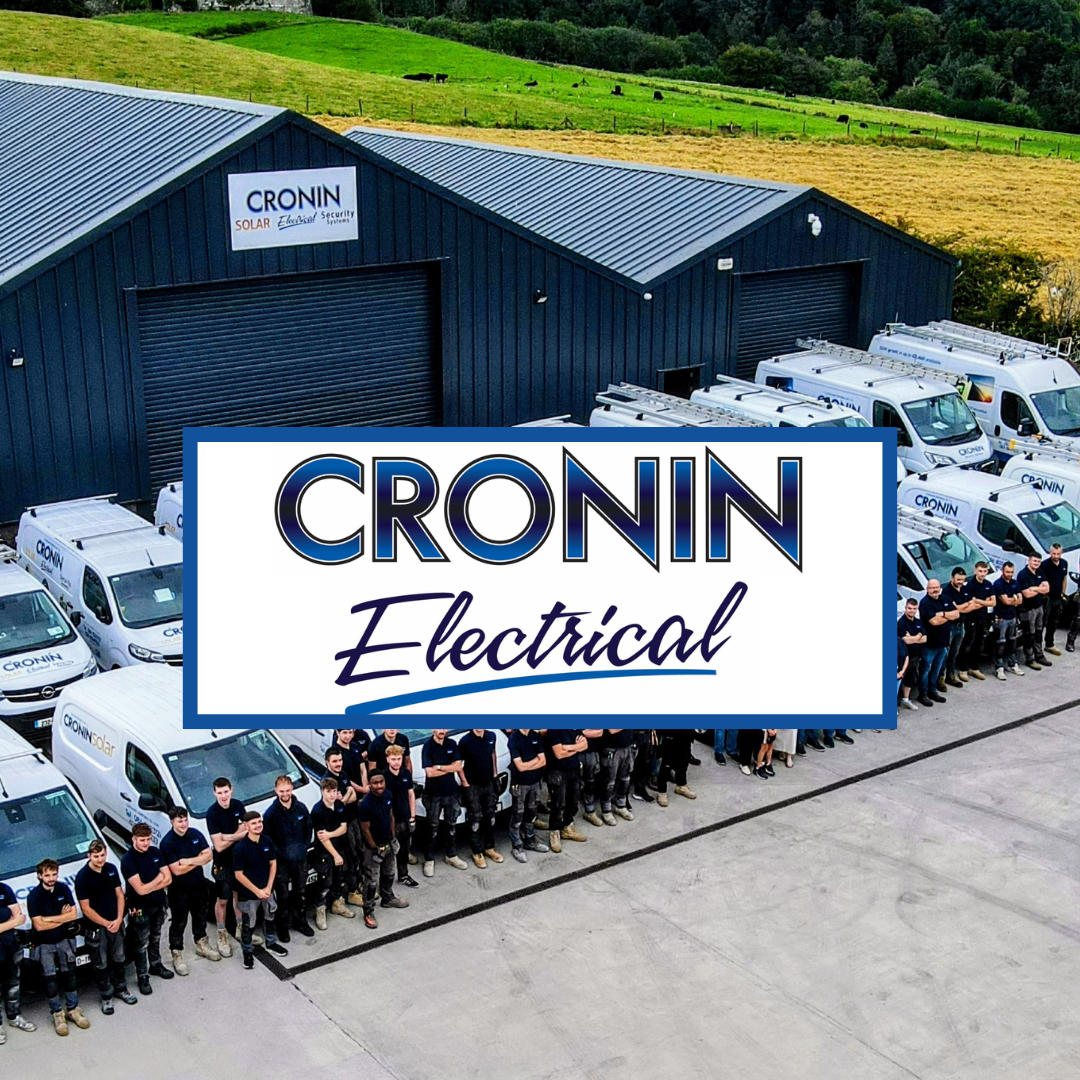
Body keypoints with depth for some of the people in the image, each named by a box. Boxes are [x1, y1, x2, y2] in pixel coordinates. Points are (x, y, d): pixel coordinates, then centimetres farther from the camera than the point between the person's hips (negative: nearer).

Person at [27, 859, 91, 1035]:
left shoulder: (63, 889, -6)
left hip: (64, 940, 3)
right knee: (51, 980, 0)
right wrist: (62, 918, -14)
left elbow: (74, 914, -9)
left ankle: (72, 1009, 22)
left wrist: (49, 918, -17)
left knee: (69, 976, 10)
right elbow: (39, 925, -21)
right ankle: (58, 1013, 11)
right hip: (44, 945, -3)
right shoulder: (34, 896, -17)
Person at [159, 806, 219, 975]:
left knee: (200, 916, 22)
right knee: (178, 923, 4)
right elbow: (177, 870, -24)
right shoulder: (167, 842, -21)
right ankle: (177, 955, 17)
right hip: (179, 889, -6)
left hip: (199, 884, 6)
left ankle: (202, 945, 41)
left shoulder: (195, 834, -4)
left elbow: (209, 855, -5)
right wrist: (198, 860, -16)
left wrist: (189, 861, -20)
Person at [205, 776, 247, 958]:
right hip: (223, 862, -5)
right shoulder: (212, 814, -22)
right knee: (222, 900, 8)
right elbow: (219, 845, -24)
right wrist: (238, 835, -17)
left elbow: (245, 829, -5)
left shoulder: (238, 806, -7)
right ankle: (222, 937, 24)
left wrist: (229, 836, -21)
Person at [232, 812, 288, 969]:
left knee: (269, 917, 23)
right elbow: (238, 875, -18)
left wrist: (268, 887, -7)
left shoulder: (267, 841, -8)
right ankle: (247, 952, 28)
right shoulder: (241, 848, -23)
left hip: (266, 890, 5)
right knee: (248, 924, 8)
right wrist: (257, 891, -17)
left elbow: (273, 864, 2)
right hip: (248, 893, -5)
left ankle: (271, 943, 45)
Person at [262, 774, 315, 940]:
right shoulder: (271, 813, -14)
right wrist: (278, 853, -15)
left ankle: (300, 921, 34)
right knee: (283, 896, 5)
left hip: (300, 858, 4)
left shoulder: (301, 808, -3)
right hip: (281, 861, -4)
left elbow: (308, 830, 8)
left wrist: (305, 847, -1)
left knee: (299, 892, 18)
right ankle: (283, 926, 19)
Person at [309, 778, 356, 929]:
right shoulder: (317, 810, -21)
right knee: (325, 883, -1)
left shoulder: (340, 805, -2)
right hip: (324, 852, -6)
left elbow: (344, 828, -2)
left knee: (340, 879, 18)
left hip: (339, 848, 6)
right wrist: (335, 855, -19)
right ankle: (320, 912, 11)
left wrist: (329, 834, -21)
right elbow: (321, 837, -20)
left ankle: (337, 905, 36)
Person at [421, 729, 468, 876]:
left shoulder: (452, 744, 3)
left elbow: (459, 766, -5)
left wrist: (440, 767, -16)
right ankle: (429, 860, 10)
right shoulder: (428, 747, -12)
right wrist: (450, 767, -11)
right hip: (433, 794, -4)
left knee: (451, 825, 14)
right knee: (433, 828, 2)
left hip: (451, 792, 4)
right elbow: (430, 772, -19)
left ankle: (451, 856, 27)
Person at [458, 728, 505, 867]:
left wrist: (495, 772, 10)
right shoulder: (465, 740, -16)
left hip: (489, 783, 5)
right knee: (475, 819, 0)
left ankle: (489, 847, 27)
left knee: (490, 817, 13)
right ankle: (477, 852, 10)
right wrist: (464, 782, -11)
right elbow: (458, 764, -9)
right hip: (472, 786, -5)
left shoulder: (491, 736, -2)